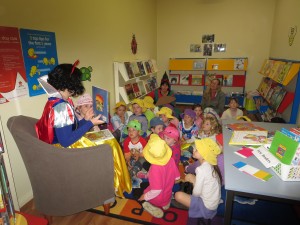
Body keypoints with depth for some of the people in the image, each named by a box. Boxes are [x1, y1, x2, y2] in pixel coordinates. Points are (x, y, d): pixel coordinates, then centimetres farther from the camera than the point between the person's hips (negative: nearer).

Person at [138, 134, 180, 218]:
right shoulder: (170, 159, -21)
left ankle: (156, 210, 10)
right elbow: (177, 177, -6)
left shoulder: (155, 168, -37)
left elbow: (156, 190, -31)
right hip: (167, 195, 6)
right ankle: (165, 203, 19)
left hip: (158, 199, -6)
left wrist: (145, 197, -15)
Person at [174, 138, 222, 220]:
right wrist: (192, 179, 2)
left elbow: (196, 193, -19)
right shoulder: (210, 164, -6)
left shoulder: (201, 170, -30)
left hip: (207, 206, -8)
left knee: (178, 195, -13)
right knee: (190, 176, 9)